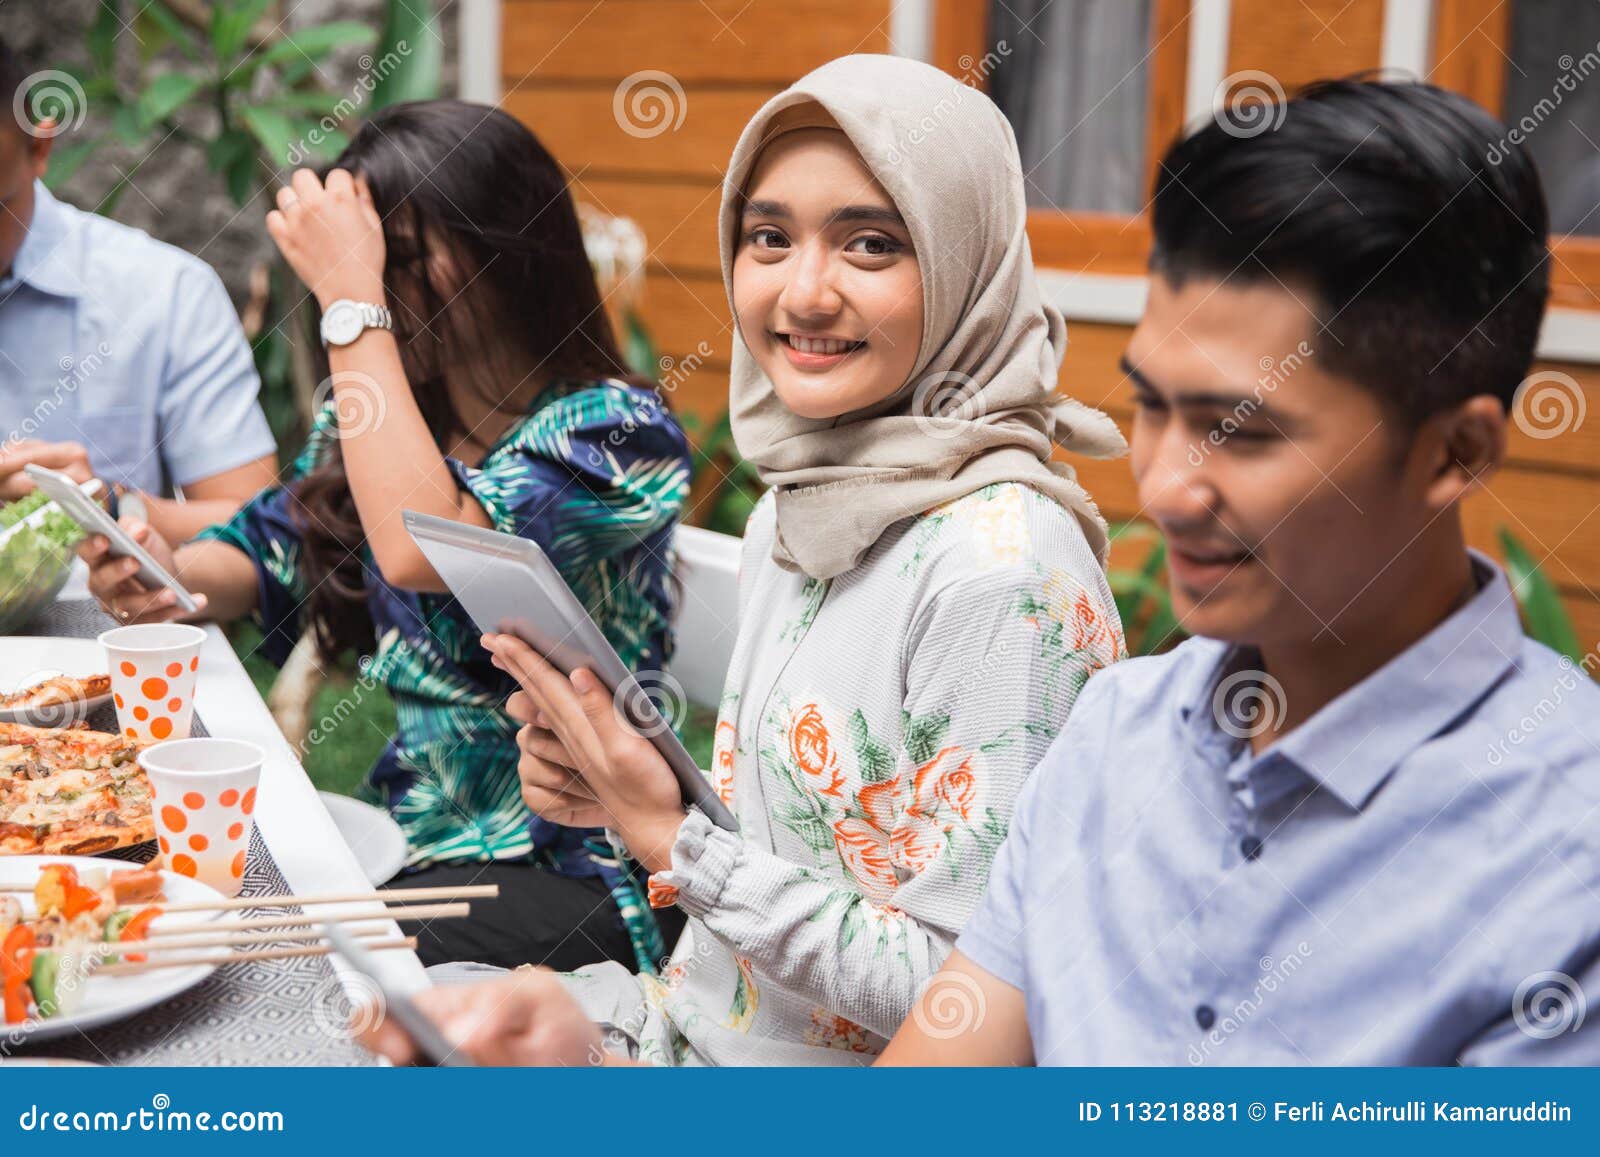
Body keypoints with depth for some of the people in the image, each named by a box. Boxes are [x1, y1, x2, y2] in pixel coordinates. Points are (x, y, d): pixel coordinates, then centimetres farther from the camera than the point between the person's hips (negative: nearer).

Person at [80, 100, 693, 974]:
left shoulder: (616, 432, -16)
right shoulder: (382, 407, 5)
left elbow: (419, 548, -32)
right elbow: (271, 551, 18)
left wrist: (353, 303, -25)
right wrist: (170, 576, -6)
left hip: (570, 869, -6)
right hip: (418, 832, 7)